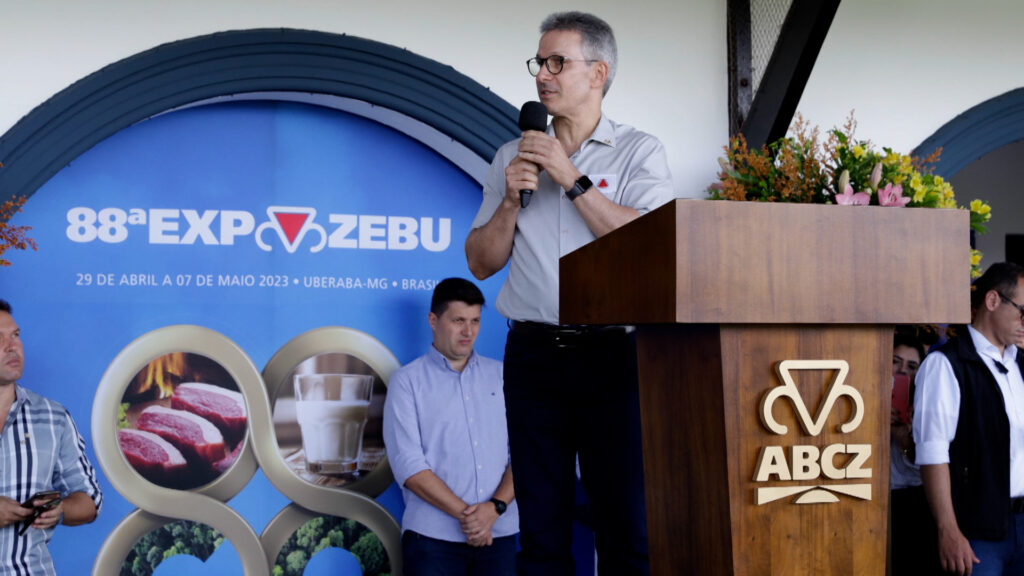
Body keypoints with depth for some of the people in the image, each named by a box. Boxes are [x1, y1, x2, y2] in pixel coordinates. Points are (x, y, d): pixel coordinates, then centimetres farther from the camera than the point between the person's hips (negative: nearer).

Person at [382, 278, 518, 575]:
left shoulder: (501, 376, 10)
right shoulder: (407, 380, 0)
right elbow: (407, 465, -8)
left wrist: (494, 507, -11)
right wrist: (464, 514, -14)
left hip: (499, 532, 3)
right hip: (433, 537, -2)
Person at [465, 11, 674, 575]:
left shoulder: (639, 151, 6)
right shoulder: (513, 157, 15)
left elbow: (649, 243, -10)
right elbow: (480, 262, 12)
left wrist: (572, 180, -10)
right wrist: (511, 200, -4)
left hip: (610, 353, -3)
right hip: (533, 354, 3)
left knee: (626, 528, -2)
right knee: (541, 529, 6)